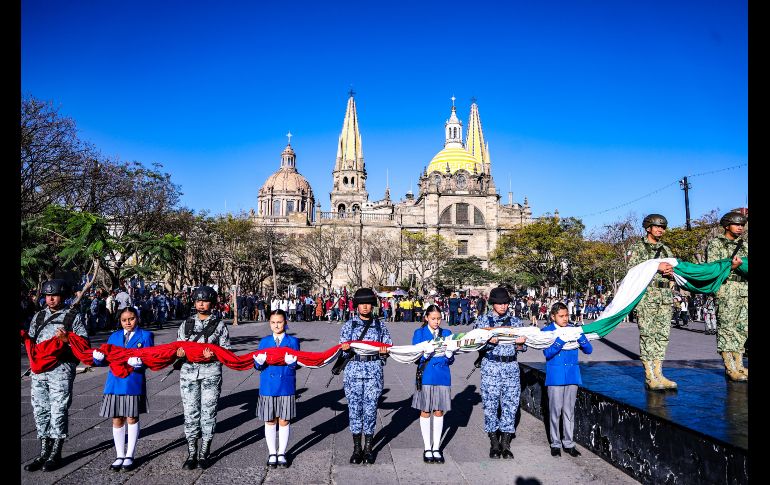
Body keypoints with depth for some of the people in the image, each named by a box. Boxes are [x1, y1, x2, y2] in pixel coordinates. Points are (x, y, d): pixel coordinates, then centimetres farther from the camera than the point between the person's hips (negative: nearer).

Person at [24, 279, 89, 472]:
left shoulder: (73, 316, 1)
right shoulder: (39, 316, 17)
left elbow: (84, 342, -3)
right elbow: (31, 340, 23)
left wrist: (67, 339, -19)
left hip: (61, 369, -5)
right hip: (39, 368, 5)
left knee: (58, 411, -3)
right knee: (40, 410, 9)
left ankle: (55, 455, 8)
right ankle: (44, 454, 20)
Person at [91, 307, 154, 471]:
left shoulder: (145, 336, 1)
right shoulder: (114, 337, 12)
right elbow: (105, 359, 6)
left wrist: (139, 363, -29)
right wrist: (98, 358, -17)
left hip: (134, 383, -3)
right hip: (115, 383, 3)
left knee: (132, 418, 6)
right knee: (117, 420, 8)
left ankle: (129, 456, 19)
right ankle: (120, 456, 22)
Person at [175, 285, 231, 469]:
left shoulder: (219, 325, 5)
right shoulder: (186, 324, 14)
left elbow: (226, 350, 2)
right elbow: (178, 346, 15)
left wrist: (213, 354, -18)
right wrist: (179, 352, -8)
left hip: (211, 373, -2)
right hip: (188, 372, 2)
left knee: (208, 412, 2)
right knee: (190, 413, 4)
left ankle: (204, 454, 14)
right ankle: (191, 454, 15)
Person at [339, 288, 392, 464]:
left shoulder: (380, 326, 9)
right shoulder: (348, 325, 7)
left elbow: (388, 346, 11)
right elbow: (342, 349, 5)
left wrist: (384, 351, -11)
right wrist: (344, 348, -18)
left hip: (374, 371, 0)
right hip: (353, 370, 0)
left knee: (370, 408, 3)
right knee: (354, 408, 3)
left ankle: (368, 448, 17)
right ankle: (356, 448, 16)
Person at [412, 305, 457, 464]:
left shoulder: (447, 333, 7)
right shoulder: (419, 333, 1)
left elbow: (450, 361, 4)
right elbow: (416, 358, -5)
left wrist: (449, 351, -18)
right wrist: (426, 352, -24)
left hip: (442, 377, 2)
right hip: (426, 377, -2)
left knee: (439, 412, 7)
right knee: (425, 412, 5)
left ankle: (436, 447, 19)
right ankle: (427, 448, 18)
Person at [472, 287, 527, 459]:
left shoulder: (516, 321, 9)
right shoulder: (483, 321, 3)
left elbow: (521, 348, 11)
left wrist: (520, 343, -11)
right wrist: (489, 342, -18)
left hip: (511, 367, 2)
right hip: (491, 367, -2)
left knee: (510, 405, 2)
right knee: (490, 404, 0)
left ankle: (505, 444, 14)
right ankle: (494, 443, 14)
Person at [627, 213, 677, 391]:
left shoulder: (666, 250, 20)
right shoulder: (637, 247, 3)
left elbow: (676, 271, 24)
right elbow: (632, 269, -9)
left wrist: (671, 272, 0)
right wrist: (656, 267, -15)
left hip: (666, 297, 6)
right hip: (646, 296, -6)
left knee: (663, 335, 4)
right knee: (647, 335, -6)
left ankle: (658, 374, 9)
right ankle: (650, 377, -4)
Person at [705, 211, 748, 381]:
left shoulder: (744, 244, 19)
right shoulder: (715, 244, 1)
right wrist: (731, 267, -21)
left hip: (744, 290, 7)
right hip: (726, 289, -6)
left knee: (742, 328, 6)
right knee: (726, 327, -6)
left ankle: (739, 366, 11)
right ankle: (730, 368, -4)